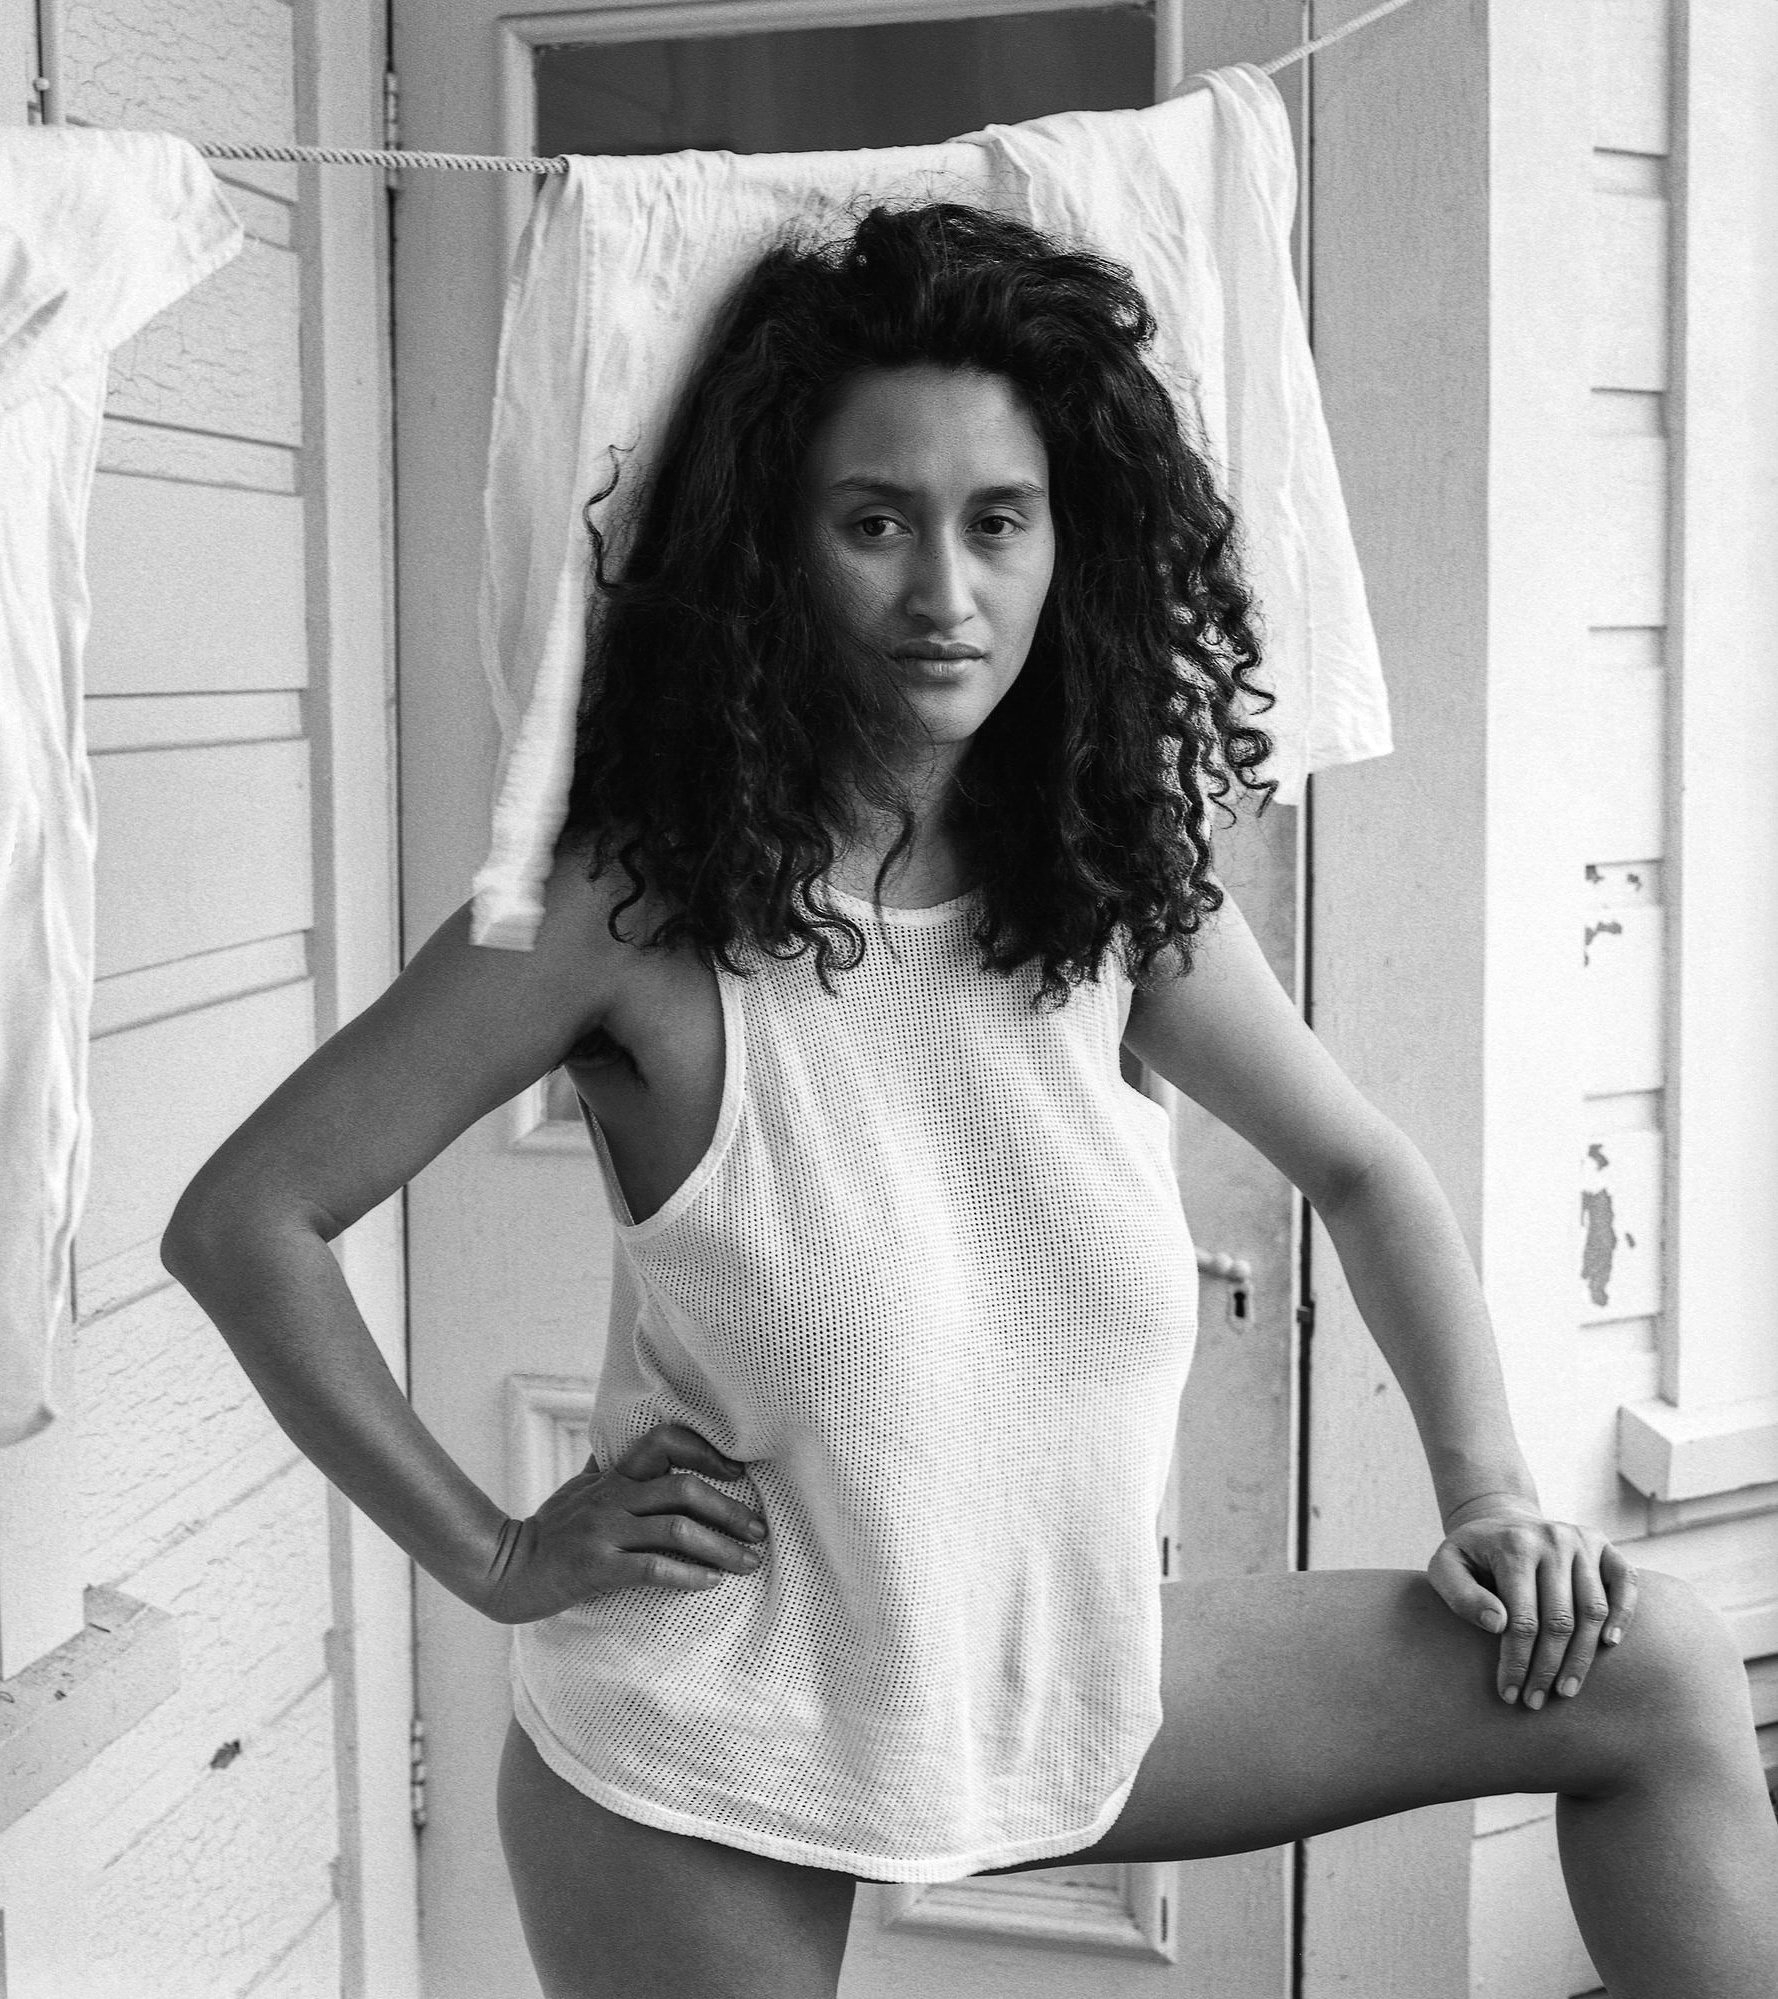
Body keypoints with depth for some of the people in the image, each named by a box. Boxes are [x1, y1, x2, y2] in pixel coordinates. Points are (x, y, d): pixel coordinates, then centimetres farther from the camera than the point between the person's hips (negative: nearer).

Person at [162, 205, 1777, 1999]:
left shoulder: (1117, 887, -5)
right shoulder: (639, 907, -19)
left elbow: (1356, 1168, 10)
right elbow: (243, 1218, -15)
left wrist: (1491, 1494, 1)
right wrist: (495, 1557, -14)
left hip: (1065, 1686, 5)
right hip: (699, 1777, -4)